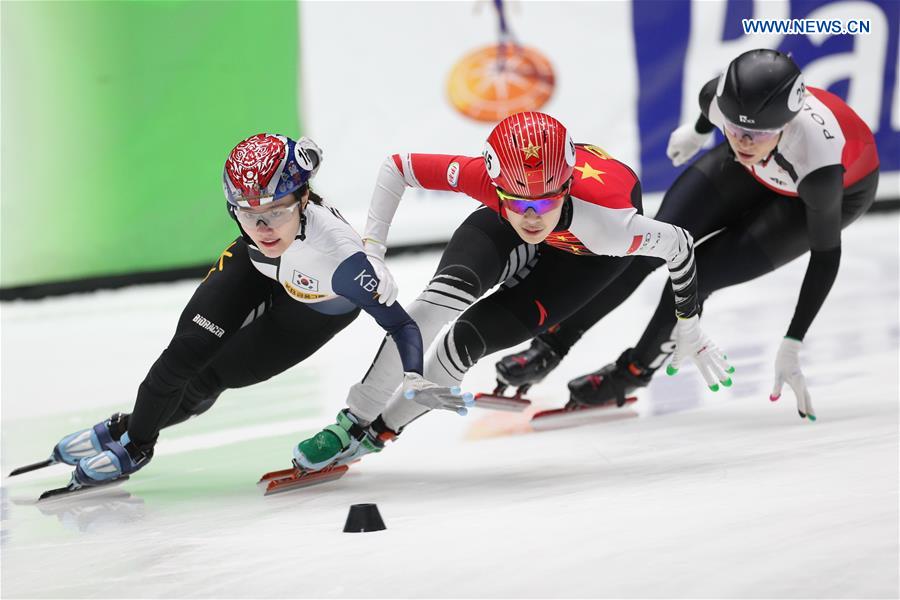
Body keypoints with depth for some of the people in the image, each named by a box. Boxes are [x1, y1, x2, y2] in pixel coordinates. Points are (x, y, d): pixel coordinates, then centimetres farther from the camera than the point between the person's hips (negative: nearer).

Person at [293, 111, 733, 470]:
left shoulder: (607, 222, -45)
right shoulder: (485, 176, -39)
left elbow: (680, 246, -26)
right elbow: (396, 167, -23)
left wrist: (688, 329, -12)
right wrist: (371, 252, -30)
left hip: (589, 254, -2)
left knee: (473, 335, -16)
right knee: (448, 293, -24)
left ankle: (382, 427, 4)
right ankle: (355, 420, -13)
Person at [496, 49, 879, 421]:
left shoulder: (819, 158, -45)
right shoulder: (721, 98, -34)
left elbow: (826, 258, -30)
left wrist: (791, 350, -28)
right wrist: (698, 131, 17)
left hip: (842, 190, -4)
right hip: (753, 171, 4)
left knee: (697, 275, -15)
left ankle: (637, 369, 12)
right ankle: (551, 346, 3)